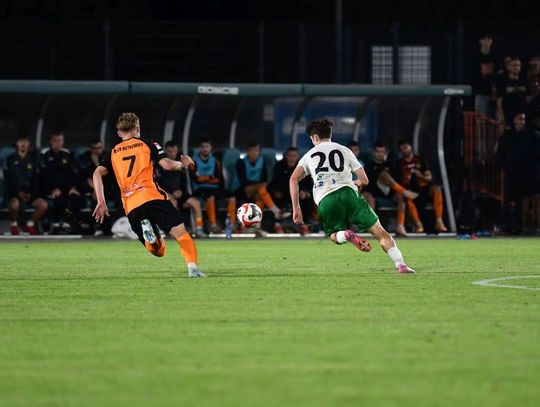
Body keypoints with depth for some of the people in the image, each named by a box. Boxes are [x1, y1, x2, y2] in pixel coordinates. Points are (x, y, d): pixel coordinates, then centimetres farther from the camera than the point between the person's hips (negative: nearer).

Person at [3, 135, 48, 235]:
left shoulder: (33, 159, 6)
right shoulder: (10, 160, 0)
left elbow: (37, 178, 4)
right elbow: (7, 180, -3)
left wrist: (31, 193, -10)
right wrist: (18, 193, -15)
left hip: (30, 193, 3)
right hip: (14, 193, -3)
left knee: (44, 205, -24)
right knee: (14, 204, -38)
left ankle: (30, 224, 1)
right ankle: (14, 225, -8)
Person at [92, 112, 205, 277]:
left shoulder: (113, 153, 21)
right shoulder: (147, 145, 12)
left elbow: (97, 173, 7)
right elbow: (167, 164, 0)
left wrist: (101, 202, 4)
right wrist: (182, 164, 20)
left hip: (131, 208, 3)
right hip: (152, 197, -3)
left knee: (158, 251, 9)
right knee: (181, 233, -4)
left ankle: (147, 231, -22)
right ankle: (192, 266, -28)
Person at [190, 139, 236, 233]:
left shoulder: (215, 161, 15)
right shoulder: (194, 161, 2)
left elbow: (220, 178, 8)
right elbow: (196, 179, -11)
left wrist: (204, 178, -5)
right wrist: (211, 177, -4)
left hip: (214, 187, 5)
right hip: (201, 188, -5)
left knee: (232, 198, -20)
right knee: (210, 197, -38)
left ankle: (232, 225, -24)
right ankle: (213, 225, -38)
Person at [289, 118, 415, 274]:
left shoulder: (309, 155, 22)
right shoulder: (344, 150, 21)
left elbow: (294, 179, 5)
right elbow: (364, 180, 17)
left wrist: (296, 208, 5)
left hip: (325, 201, 0)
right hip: (348, 192, 0)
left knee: (333, 234, 25)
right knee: (379, 231, 1)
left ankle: (347, 236, -11)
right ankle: (400, 264, -17)